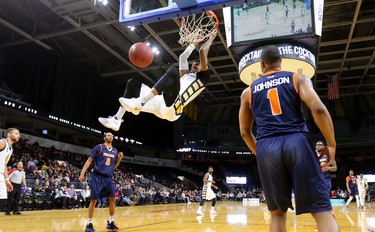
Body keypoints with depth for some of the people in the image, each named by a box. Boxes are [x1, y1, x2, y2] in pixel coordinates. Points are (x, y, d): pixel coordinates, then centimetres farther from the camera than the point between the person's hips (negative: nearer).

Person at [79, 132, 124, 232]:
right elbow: (89, 160, -3)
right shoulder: (99, 147, -3)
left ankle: (111, 222, 11)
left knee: (113, 199, -2)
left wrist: (119, 159, 0)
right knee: (94, 200, -3)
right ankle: (89, 224, 9)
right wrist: (82, 173, -11)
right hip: (97, 177, -5)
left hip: (108, 178, 5)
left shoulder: (115, 151, 11)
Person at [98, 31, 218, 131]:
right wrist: (194, 42, 53)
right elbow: (182, 57, 44)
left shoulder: (202, 77, 16)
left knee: (173, 71, -30)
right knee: (132, 83, 12)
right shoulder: (186, 74, 37)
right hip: (161, 104, 8)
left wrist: (211, 38, 22)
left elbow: (202, 51, 7)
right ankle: (116, 119, -6)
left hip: (172, 107, -8)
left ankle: (139, 103, -41)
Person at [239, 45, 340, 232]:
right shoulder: (297, 78, 12)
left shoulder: (248, 91, 18)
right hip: (297, 141, -1)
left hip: (266, 147, 2)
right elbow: (318, 109, -5)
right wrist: (331, 144, 4)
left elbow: (245, 132, 21)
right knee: (322, 210, 1)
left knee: (278, 213, 14)